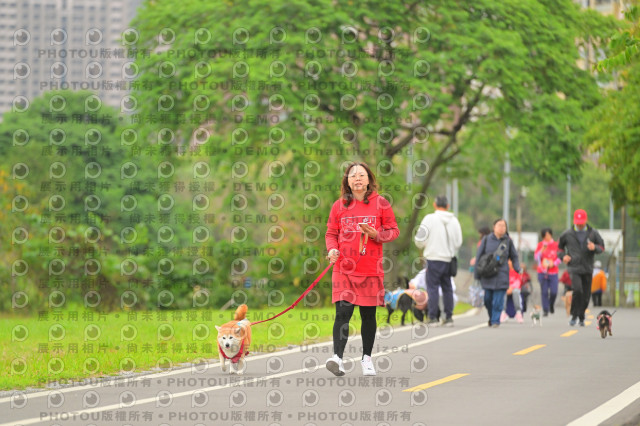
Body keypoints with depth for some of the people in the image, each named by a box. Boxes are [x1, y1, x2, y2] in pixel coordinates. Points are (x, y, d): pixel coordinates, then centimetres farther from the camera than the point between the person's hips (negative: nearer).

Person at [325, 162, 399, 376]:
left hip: (370, 269, 0)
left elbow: (393, 231, 5)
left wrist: (376, 234, -14)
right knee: (343, 312, -14)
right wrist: (332, 249, -7)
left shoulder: (380, 204, 4)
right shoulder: (339, 205, 7)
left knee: (368, 315, 9)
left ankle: (366, 358, 23)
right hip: (344, 269, 0)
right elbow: (331, 233, 13)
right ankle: (337, 358, -22)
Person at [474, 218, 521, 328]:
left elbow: (514, 257, 14)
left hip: (501, 275, -1)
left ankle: (495, 320, 0)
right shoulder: (487, 240, 3)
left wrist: (517, 268, -2)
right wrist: (477, 273, 6)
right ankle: (491, 318, 25)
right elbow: (479, 256, 8)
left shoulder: (508, 241, 5)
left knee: (498, 301, -7)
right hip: (487, 275, 1)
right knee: (488, 299, 5)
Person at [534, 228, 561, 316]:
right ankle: (545, 310, 4)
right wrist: (542, 250, -15)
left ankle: (551, 306, 21)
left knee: (554, 292, -7)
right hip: (542, 272, 0)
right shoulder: (540, 245, 7)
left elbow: (559, 258, 7)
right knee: (544, 292, -4)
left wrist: (553, 263, -10)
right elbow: (536, 257, 0)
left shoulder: (556, 245, 5)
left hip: (553, 272, 0)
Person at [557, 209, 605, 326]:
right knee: (577, 290, -23)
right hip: (574, 267, -2)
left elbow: (602, 247, 10)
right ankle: (574, 315, -10)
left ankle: (581, 318, 21)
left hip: (587, 268, 2)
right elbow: (559, 246, 17)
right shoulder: (567, 234, 3)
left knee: (586, 295, 4)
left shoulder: (593, 233, 5)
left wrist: (594, 247, -13)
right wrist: (563, 256, -2)